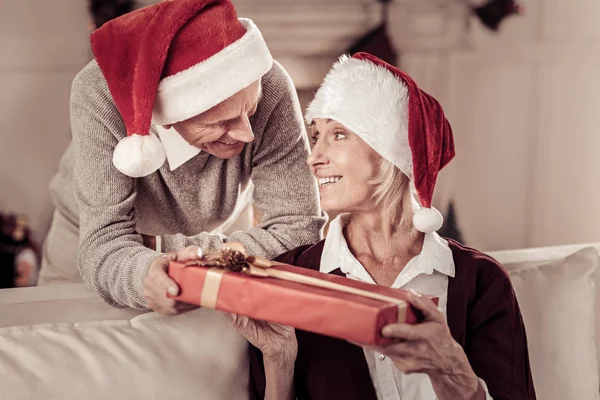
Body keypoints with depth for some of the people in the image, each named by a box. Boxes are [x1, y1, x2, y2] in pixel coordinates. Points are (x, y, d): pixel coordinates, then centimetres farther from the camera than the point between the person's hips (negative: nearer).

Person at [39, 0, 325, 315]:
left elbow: (297, 230, -32)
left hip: (216, 236, 1)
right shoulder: (99, 94, -37)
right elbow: (105, 244, -37)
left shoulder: (270, 89, -35)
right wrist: (144, 273, -60)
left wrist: (161, 246, -34)